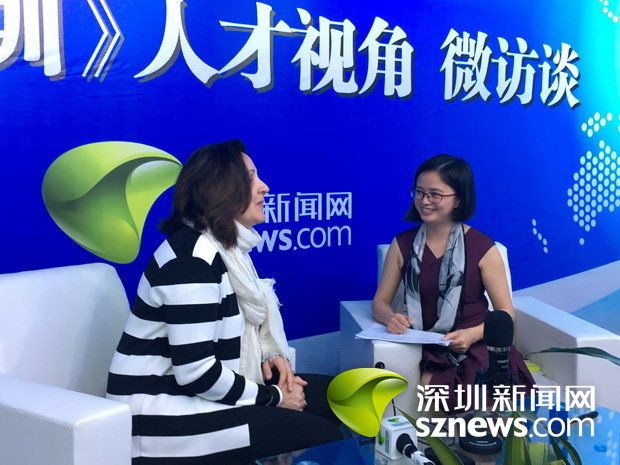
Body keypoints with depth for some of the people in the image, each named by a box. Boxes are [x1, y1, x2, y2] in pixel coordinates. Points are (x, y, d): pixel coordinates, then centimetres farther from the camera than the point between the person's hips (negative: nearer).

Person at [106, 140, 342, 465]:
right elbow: (196, 372, -25)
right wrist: (273, 397, -13)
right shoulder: (193, 256, -21)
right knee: (323, 436, -17)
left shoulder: (227, 247, 10)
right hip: (165, 412, -10)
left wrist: (267, 355, -1)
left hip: (200, 390, 10)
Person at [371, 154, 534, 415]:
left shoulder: (482, 248, -4)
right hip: (431, 351, 2)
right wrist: (391, 318, -17)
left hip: (478, 347, -1)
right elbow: (380, 302, 8)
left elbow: (506, 313, -1)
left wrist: (472, 334, -21)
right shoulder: (402, 244, 4)